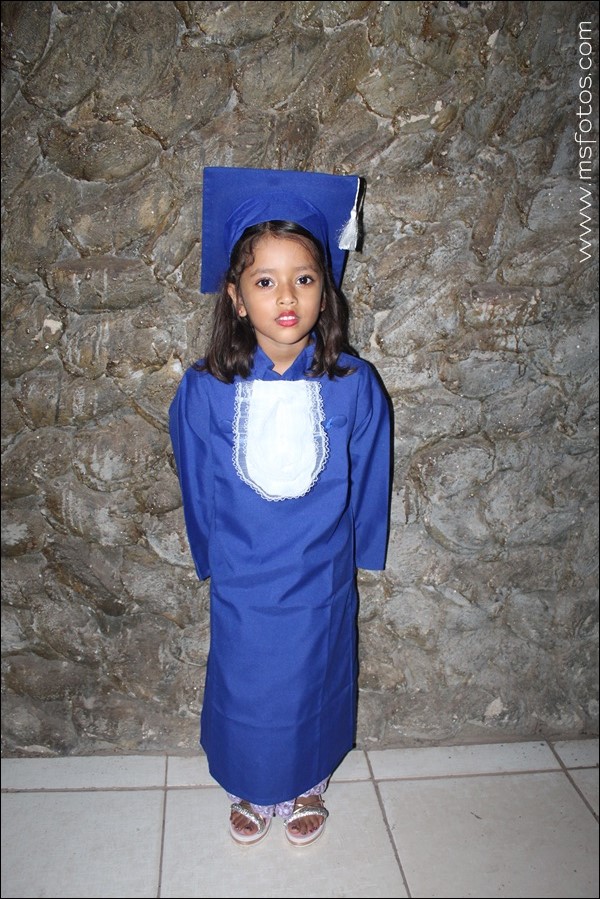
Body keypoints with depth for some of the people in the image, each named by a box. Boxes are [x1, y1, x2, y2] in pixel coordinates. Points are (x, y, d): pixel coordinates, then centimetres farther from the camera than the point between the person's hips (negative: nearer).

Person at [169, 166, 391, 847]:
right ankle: (250, 791, 50)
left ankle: (308, 785, 52)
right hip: (240, 588, 0)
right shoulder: (205, 391, -16)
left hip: (321, 584, 0)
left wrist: (349, 553, 7)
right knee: (245, 691, 20)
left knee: (313, 686, 21)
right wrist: (216, 557, 9)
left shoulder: (354, 387, -16)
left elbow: (367, 484, -2)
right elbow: (198, 491, -1)